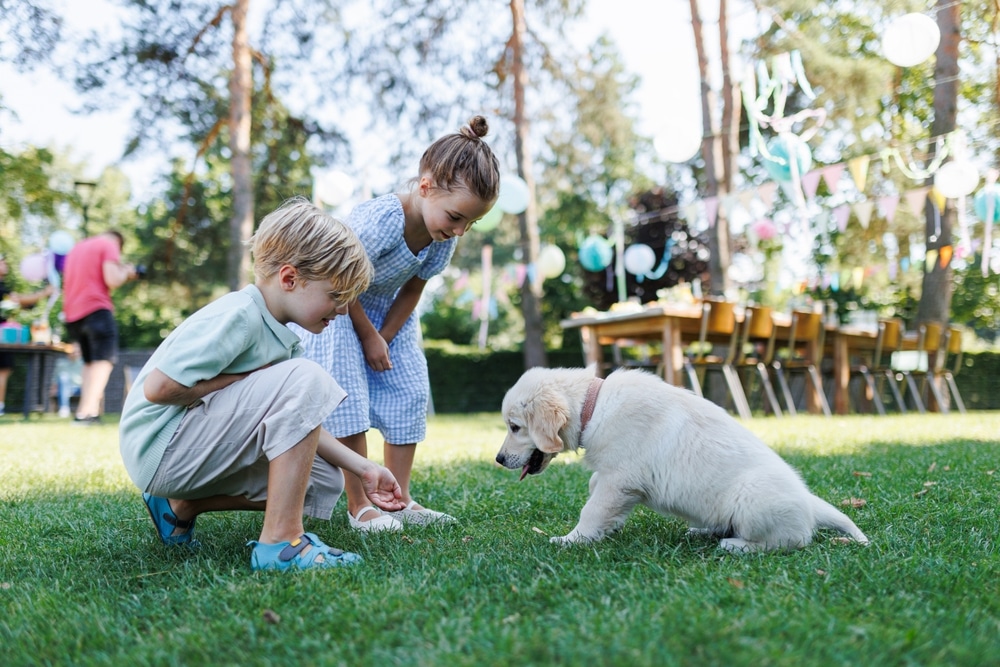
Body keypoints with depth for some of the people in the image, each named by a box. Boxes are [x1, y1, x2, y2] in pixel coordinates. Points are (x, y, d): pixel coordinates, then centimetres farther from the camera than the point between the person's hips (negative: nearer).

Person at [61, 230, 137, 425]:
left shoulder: (75, 248, 25)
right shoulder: (109, 245, 1)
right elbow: (112, 280, -13)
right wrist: (126, 272, 7)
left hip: (73, 314, 8)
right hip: (96, 309, -8)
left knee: (90, 362, 14)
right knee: (104, 359, -10)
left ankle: (90, 411, 4)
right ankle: (86, 412, -23)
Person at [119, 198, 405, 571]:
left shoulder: (283, 336, 9)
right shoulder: (238, 316, -20)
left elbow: (298, 423, 12)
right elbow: (158, 388, -25)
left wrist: (362, 469, 5)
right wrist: (247, 379, -16)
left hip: (194, 451, 10)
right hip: (160, 448, -10)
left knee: (324, 484, 7)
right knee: (304, 380, -24)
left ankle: (181, 506, 14)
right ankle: (280, 542, -23)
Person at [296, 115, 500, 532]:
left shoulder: (445, 237, -17)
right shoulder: (381, 220, -38)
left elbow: (413, 289, -4)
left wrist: (384, 337, -8)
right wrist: (369, 337, -15)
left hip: (387, 314, 7)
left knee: (409, 395, 1)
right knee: (348, 399, -12)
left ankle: (399, 499, 9)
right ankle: (359, 506, -3)